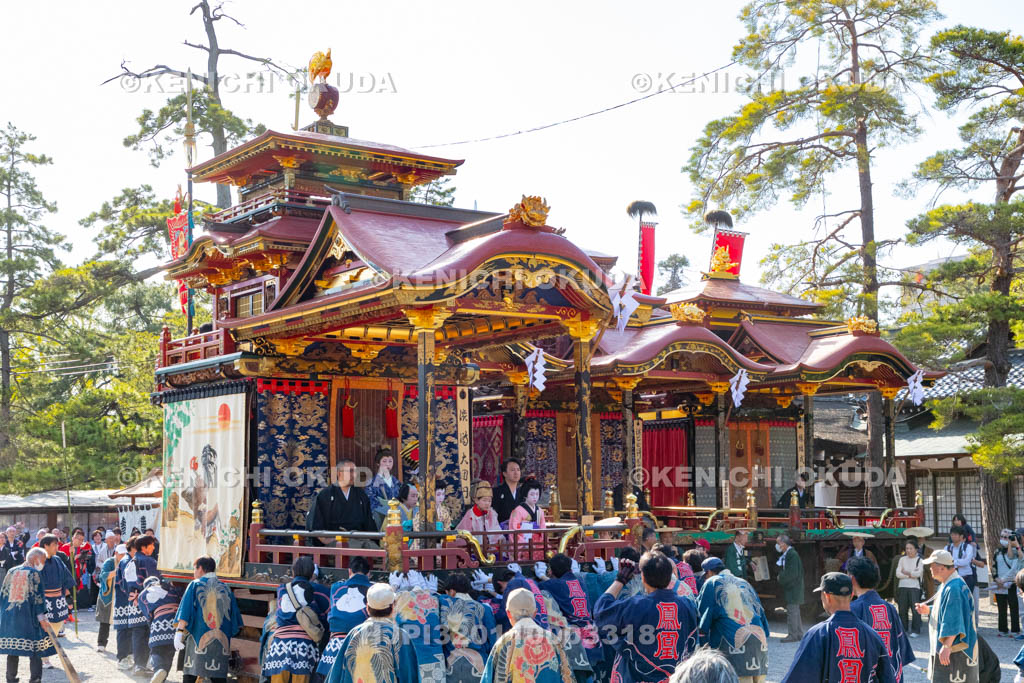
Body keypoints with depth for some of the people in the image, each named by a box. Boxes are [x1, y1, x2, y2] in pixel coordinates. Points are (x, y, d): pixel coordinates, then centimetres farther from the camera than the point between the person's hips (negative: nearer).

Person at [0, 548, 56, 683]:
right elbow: (37, 596, -13)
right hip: (28, 616, -6)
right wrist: (41, 616, -14)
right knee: (35, 651, 0)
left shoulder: (11, 572, 10)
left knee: (12, 647, 14)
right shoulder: (34, 573, -8)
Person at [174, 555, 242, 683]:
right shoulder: (225, 589, 12)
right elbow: (233, 616, 13)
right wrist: (228, 636, 21)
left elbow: (185, 612, -6)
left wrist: (179, 632, -7)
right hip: (221, 642, 3)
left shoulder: (195, 585, 3)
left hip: (198, 639, -3)